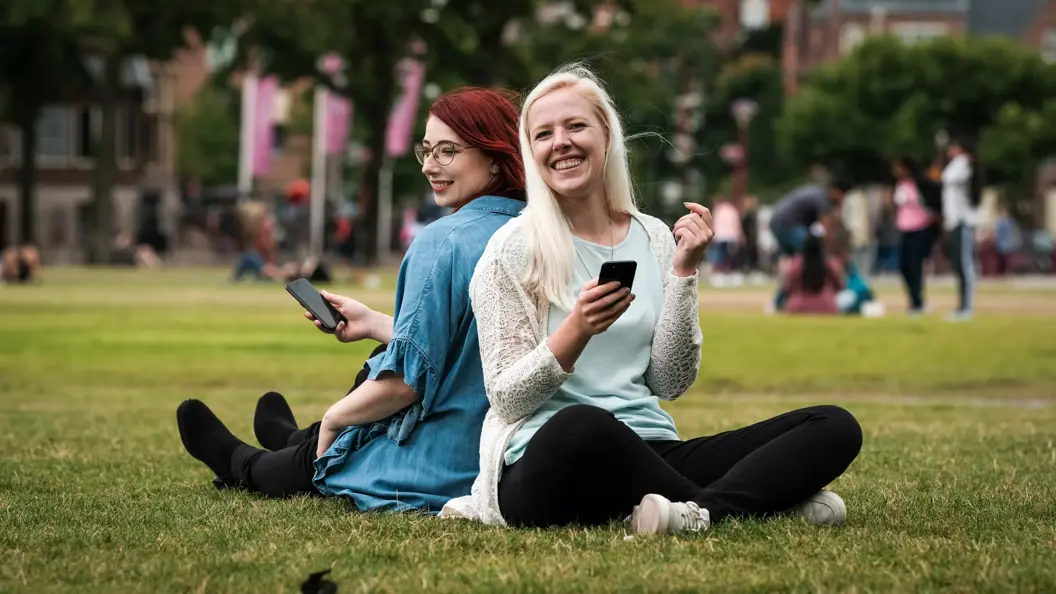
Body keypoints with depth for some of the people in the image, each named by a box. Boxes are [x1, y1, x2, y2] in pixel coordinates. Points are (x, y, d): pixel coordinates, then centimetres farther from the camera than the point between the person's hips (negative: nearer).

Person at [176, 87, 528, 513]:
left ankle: (240, 465, 54)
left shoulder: (442, 242, -22)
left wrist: (332, 418, -8)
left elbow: (407, 379, -24)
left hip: (432, 478, -7)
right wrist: (376, 324, 18)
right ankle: (298, 442, 59)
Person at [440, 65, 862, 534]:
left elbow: (670, 382, 7)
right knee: (580, 425, -43)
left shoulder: (654, 239, 13)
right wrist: (575, 332, -21)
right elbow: (508, 399, -5)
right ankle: (759, 500, -25)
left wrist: (683, 271, -2)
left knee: (833, 427, -12)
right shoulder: (514, 249, 0)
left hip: (649, 455, 5)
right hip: (547, 459, -5)